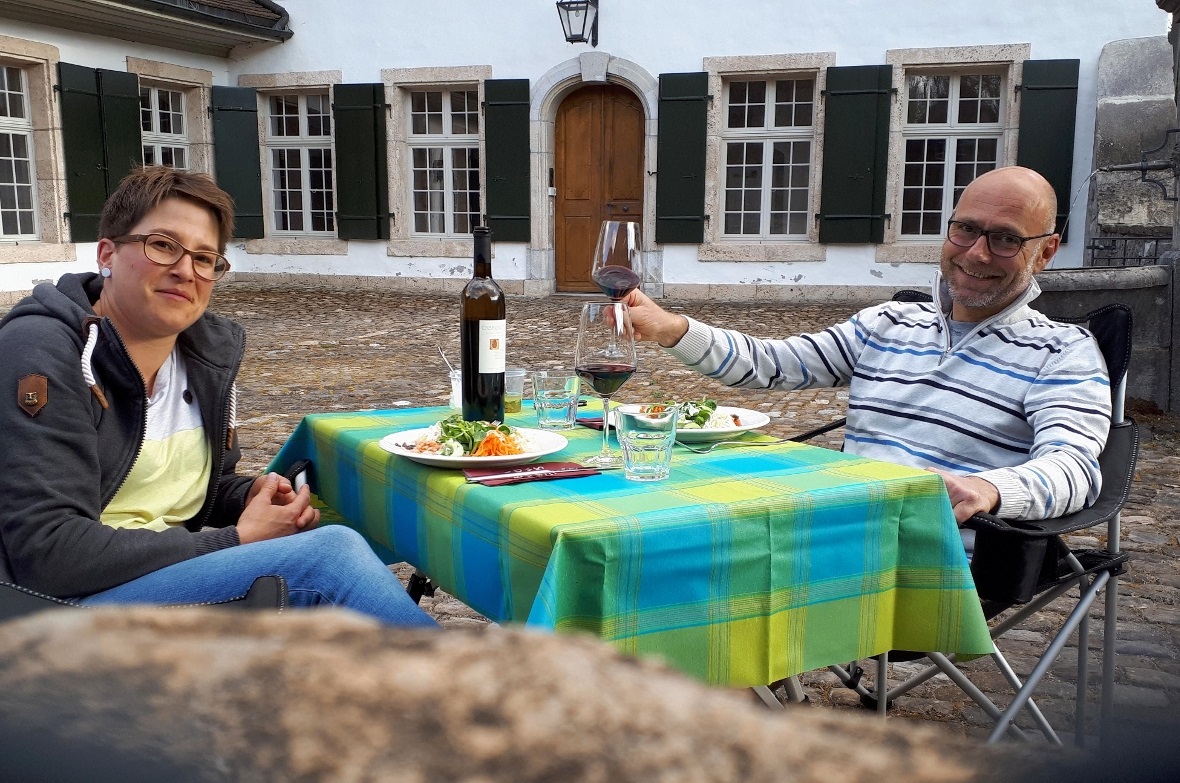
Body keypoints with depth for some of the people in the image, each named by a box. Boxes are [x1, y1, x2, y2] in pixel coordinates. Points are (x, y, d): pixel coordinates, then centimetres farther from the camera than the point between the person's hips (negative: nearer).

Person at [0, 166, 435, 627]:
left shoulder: (208, 352, 6)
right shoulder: (42, 354, -13)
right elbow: (49, 552, -21)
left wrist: (254, 497, -4)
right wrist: (238, 540, -17)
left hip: (176, 580, 7)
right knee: (331, 554, -23)